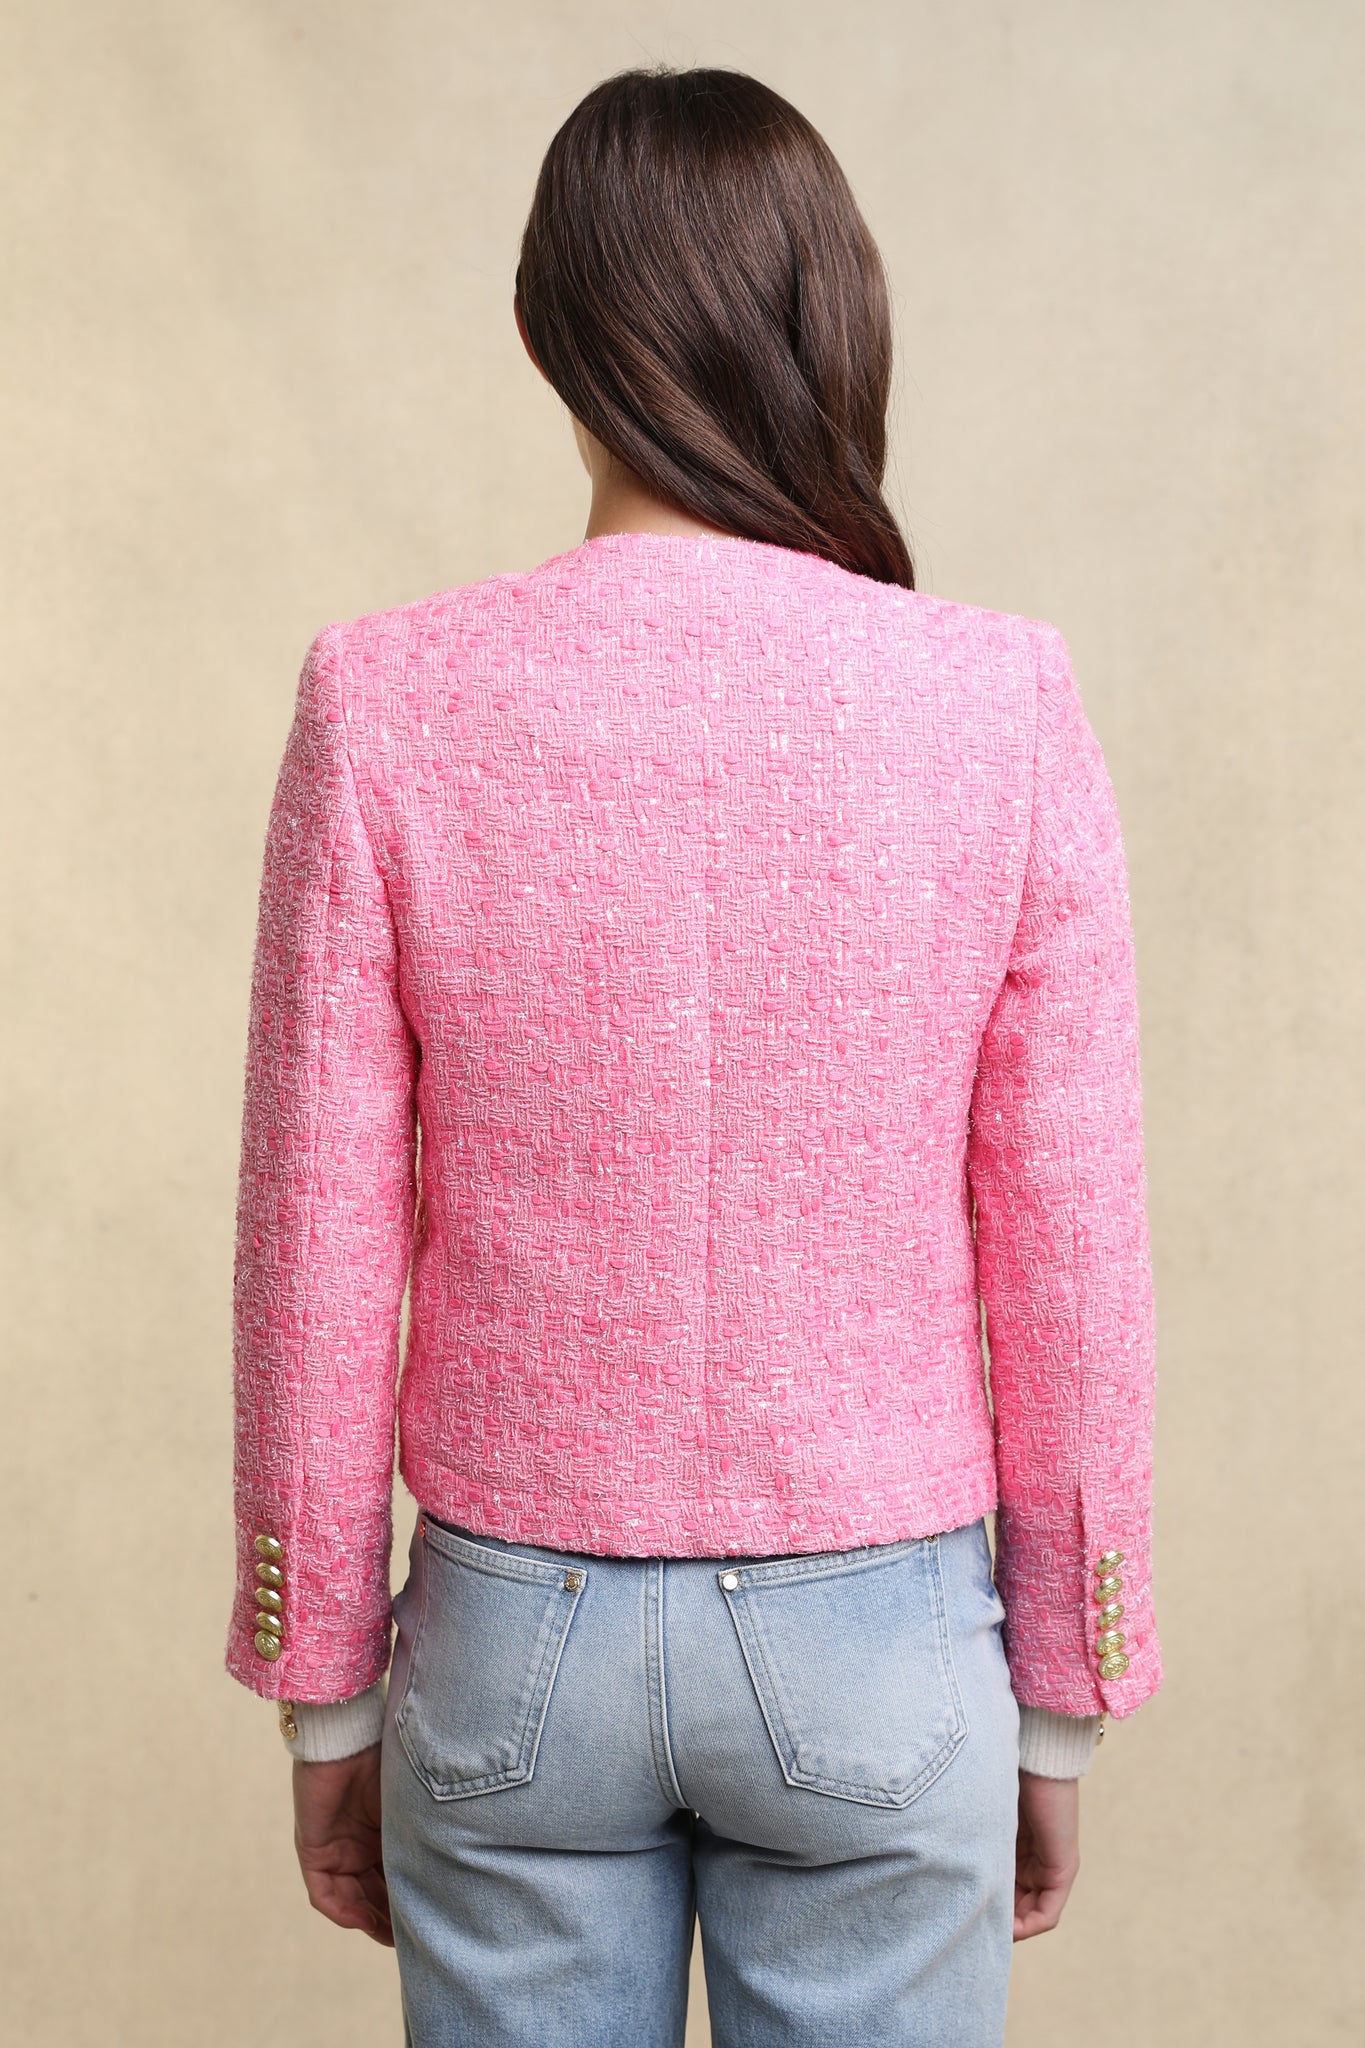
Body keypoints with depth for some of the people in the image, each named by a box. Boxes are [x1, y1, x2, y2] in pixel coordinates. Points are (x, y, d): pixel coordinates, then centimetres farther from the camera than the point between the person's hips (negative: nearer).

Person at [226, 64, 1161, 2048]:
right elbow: (1074, 1261, -7)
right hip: (880, 1648, 0)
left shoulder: (388, 700, -11)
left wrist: (325, 1700, 6)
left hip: (517, 1636, 1)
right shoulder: (1001, 705, -11)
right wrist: (1062, 1715, 7)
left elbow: (318, 1260, -7)